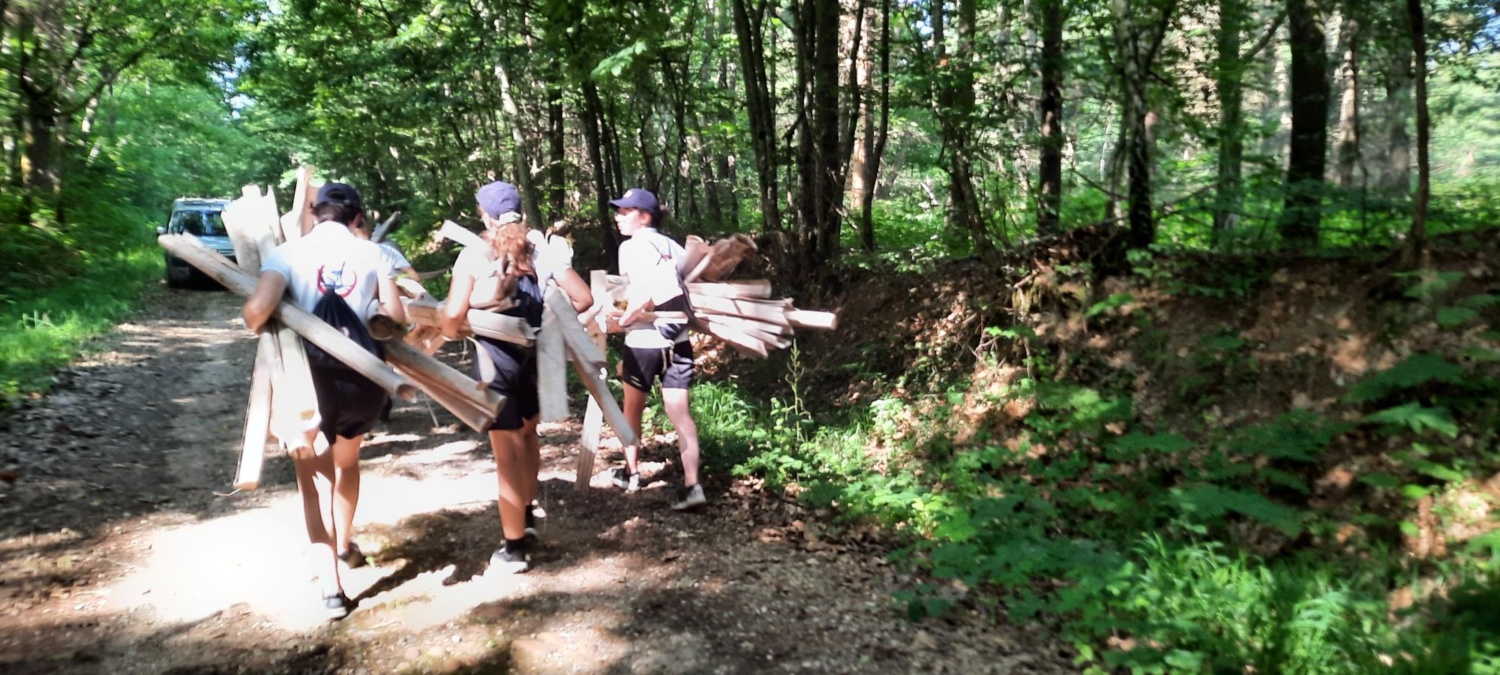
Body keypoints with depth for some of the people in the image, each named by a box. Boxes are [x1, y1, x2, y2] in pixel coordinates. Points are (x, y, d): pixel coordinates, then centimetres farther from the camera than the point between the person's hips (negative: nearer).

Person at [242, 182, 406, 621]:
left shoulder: (289, 252, -5)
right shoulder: (371, 253, 0)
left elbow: (257, 309, -19)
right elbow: (397, 316, -4)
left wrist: (254, 326, 4)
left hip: (311, 375, -2)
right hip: (364, 375, 2)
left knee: (315, 478, 14)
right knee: (347, 459, 29)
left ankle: (331, 588, 9)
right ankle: (344, 545, 48)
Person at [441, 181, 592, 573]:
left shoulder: (475, 256, -10)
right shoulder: (543, 252, 1)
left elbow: (453, 315, -17)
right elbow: (583, 299, -2)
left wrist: (452, 333, 5)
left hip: (496, 359, -5)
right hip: (534, 353, 5)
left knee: (508, 453, 1)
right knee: (527, 432, 27)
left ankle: (514, 549, 9)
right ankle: (527, 513, 45)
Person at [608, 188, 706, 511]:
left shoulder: (630, 246, -7)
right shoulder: (672, 247, 12)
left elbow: (645, 295, -18)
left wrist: (620, 321, -8)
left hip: (644, 342, -4)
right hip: (677, 339, 5)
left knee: (632, 408, 17)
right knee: (680, 413, 2)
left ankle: (631, 472, 32)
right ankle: (692, 484, -6)